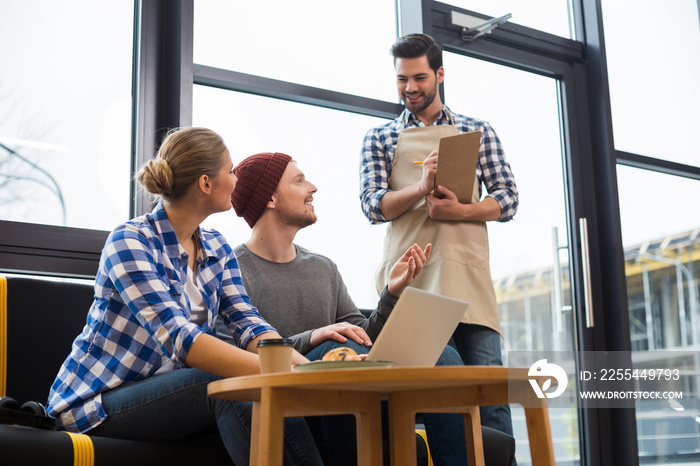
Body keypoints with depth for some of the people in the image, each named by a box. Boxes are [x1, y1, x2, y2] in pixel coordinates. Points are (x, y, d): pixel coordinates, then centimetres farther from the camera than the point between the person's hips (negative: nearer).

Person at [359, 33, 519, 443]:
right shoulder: (380, 139, 17)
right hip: (409, 279, 0)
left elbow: (507, 200, 11)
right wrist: (422, 187, -15)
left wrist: (461, 211, -9)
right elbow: (374, 206, 4)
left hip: (468, 278, 0)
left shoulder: (477, 131, 17)